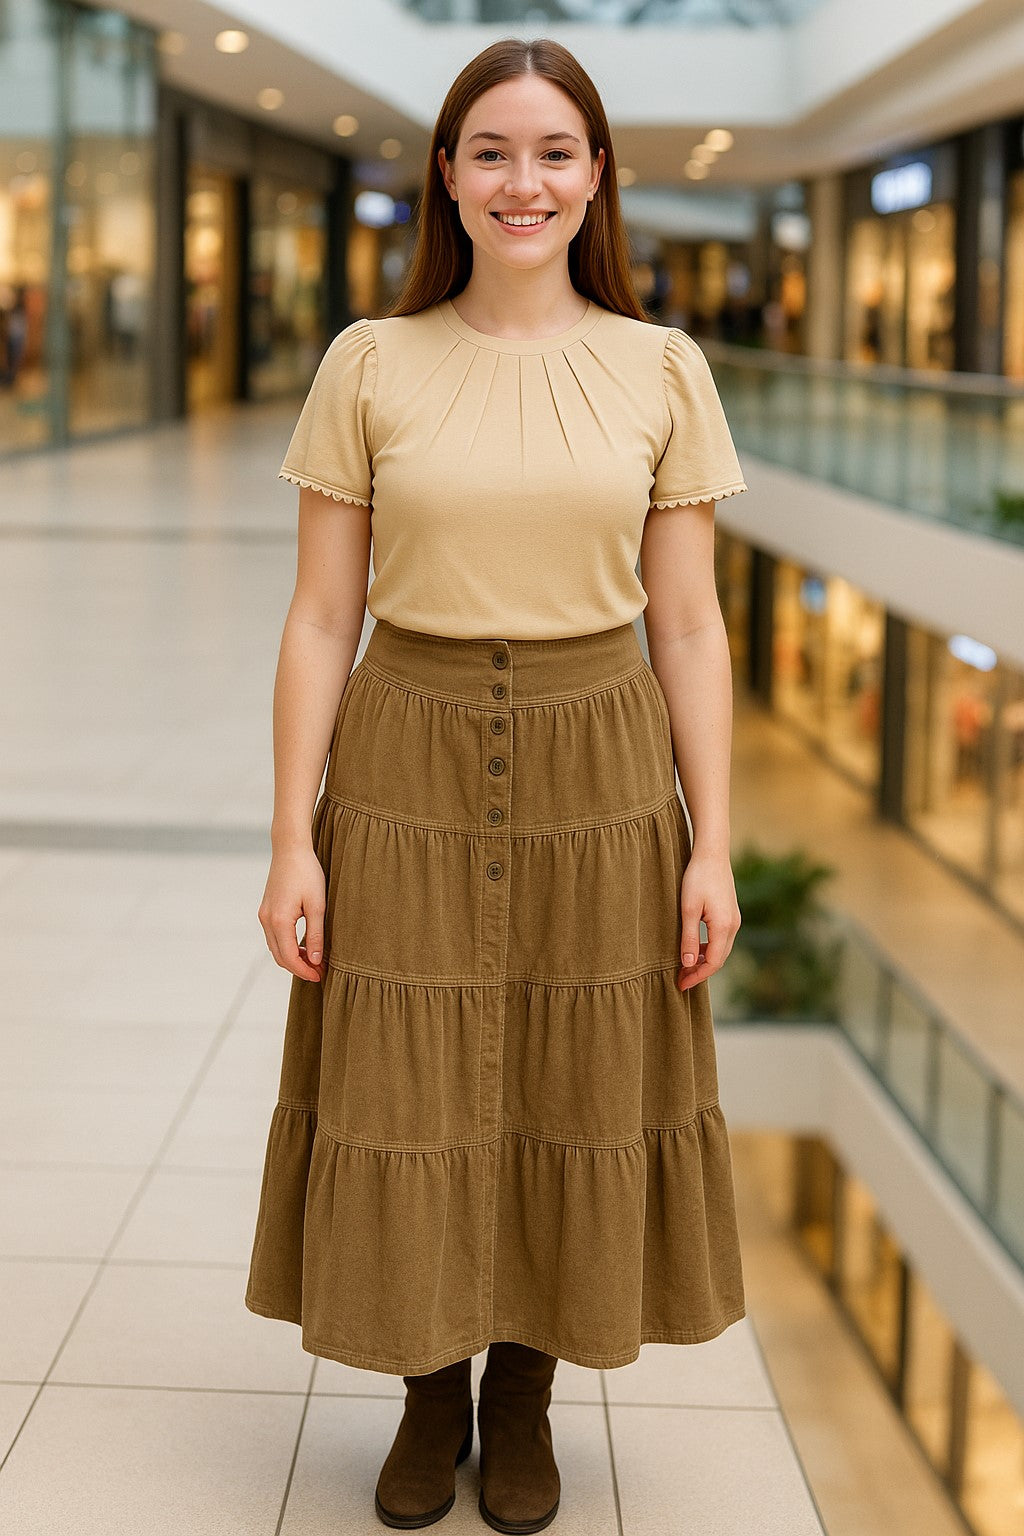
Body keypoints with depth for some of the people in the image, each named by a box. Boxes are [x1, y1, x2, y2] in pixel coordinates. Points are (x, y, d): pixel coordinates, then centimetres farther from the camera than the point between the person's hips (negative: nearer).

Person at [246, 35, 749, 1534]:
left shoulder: (662, 369, 1)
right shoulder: (370, 363, -1)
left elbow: (690, 626, 2)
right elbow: (321, 619, -1)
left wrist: (712, 847, -2)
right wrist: (292, 837, -5)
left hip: (600, 776, 1)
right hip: (406, 775, 0)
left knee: (575, 1095, 9)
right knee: (407, 1099, 7)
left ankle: (526, 1393, 31)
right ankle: (432, 1387, 30)